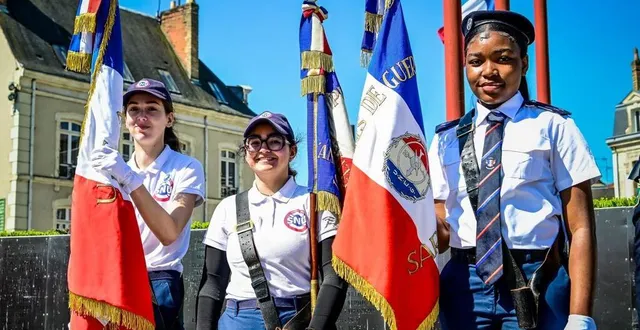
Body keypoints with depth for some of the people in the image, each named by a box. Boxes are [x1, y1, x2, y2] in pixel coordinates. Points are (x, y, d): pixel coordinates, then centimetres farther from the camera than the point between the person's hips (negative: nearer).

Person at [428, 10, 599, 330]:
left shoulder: (552, 126, 0)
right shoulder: (447, 139, 8)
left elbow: (580, 228, -4)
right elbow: (441, 232, 7)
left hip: (537, 287, -2)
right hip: (465, 286, 3)